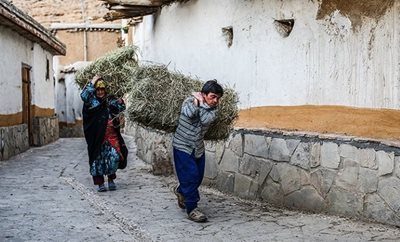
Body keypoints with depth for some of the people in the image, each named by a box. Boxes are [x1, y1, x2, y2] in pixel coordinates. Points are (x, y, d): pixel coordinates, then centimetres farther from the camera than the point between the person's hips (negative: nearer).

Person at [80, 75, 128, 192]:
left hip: (111, 135, 2)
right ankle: (100, 183, 13)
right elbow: (84, 96, -21)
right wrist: (92, 83, -18)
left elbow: (120, 109, 9)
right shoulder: (91, 101, -1)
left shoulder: (110, 100, 9)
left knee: (114, 156, -4)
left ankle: (111, 179, 16)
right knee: (98, 158, 3)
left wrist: (120, 103, -13)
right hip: (97, 137, -2)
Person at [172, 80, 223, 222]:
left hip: (198, 148, 6)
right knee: (191, 176, -13)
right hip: (183, 146, -6)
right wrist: (196, 100, -23)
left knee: (198, 177, 14)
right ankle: (191, 209, -4)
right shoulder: (190, 101, -15)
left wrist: (202, 103, -21)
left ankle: (180, 190, 44)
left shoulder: (213, 108, -4)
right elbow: (188, 113, -38)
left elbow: (206, 120, -25)